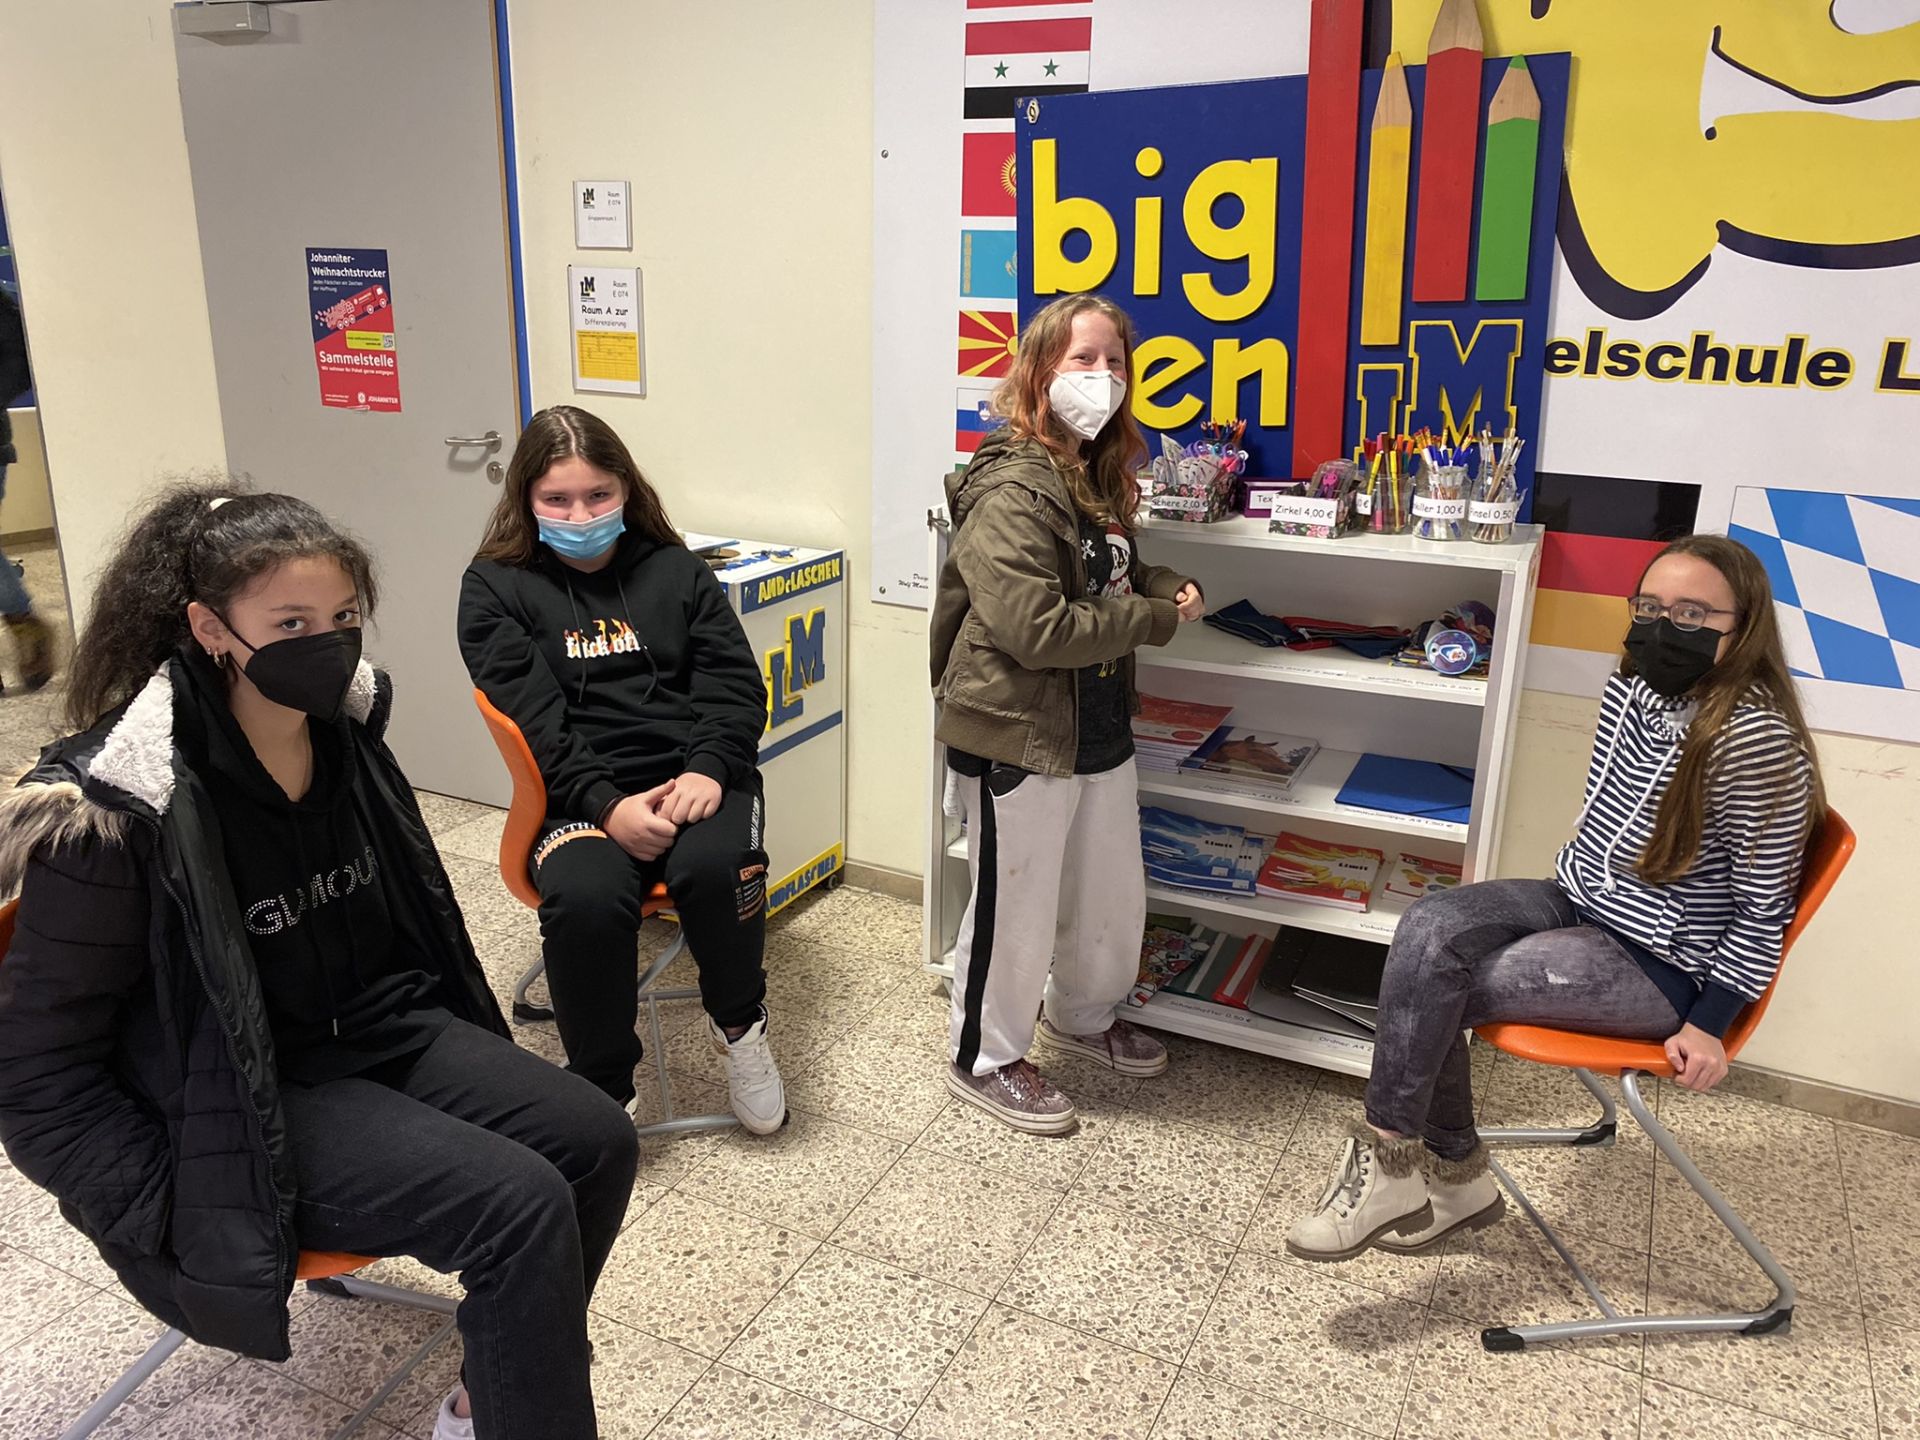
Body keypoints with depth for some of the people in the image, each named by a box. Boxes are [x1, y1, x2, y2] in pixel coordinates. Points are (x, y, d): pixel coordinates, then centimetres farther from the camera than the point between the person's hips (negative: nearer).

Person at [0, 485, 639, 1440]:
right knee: (522, 1206, -22)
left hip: (385, 1030, 7)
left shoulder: (347, 733, -3)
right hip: (246, 1105, -7)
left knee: (598, 1142, -7)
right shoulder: (119, 812, -22)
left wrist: (463, 1059, 11)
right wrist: (177, 1206, -15)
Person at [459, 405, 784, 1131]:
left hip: (696, 776, 2)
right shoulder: (495, 588, 7)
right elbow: (534, 720, -6)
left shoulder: (675, 571, 15)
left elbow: (733, 682, 6)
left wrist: (707, 770, -14)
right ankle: (603, 1088, -9)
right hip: (580, 795, -1)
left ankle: (738, 1022, 0)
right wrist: (608, 805, -21)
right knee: (585, 899, -33)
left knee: (717, 866, -31)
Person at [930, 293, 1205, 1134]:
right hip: (1015, 740, -9)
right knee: (1016, 909, 7)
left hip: (1099, 732, 9)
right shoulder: (1011, 491, -20)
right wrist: (1156, 620, -17)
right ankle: (983, 1061, 29)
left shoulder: (1099, 479, 8)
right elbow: (1037, 629, -28)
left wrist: (1167, 586, -2)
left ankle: (1083, 1020, 47)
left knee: (1113, 898, 22)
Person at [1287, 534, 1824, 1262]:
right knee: (1428, 931, -17)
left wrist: (1709, 1024, -14)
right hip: (1578, 903, 7)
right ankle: (1453, 1179, -4)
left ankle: (1391, 1156, 5)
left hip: (1657, 964, -7)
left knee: (1430, 992, -18)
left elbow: (1763, 908, -15)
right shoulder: (1630, 691, 0)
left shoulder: (1756, 740, -23)